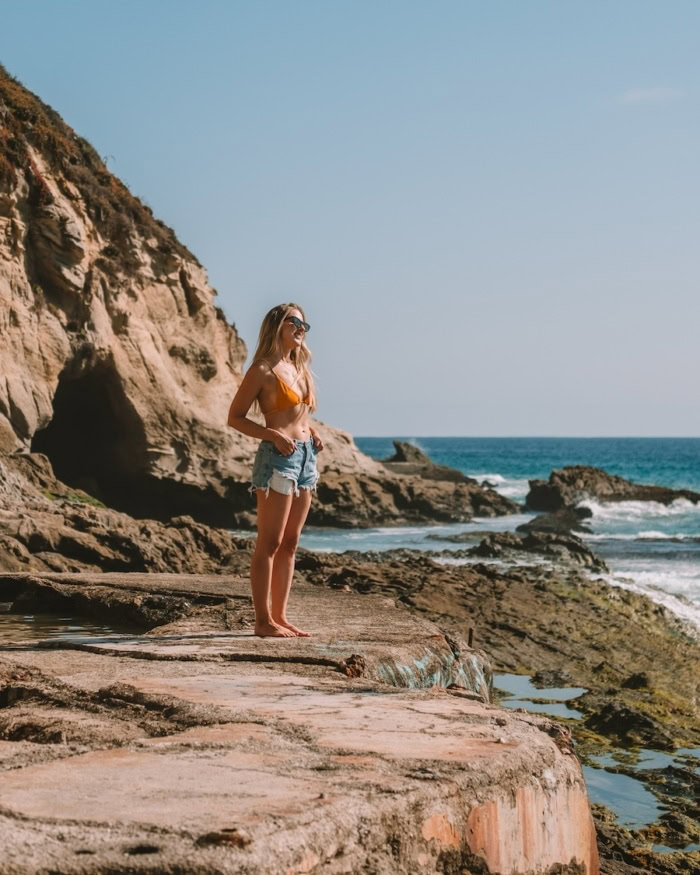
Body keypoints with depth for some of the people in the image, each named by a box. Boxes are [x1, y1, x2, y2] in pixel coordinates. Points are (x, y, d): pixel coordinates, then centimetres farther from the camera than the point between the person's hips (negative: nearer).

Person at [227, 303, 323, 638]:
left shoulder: (299, 368, 15)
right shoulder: (263, 371, -8)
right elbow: (235, 417, -8)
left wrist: (312, 432, 8)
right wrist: (273, 435, -18)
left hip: (305, 457, 8)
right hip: (278, 458, -8)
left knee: (290, 543, 9)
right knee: (270, 544, -5)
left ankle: (280, 616, 14)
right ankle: (263, 620, -2)